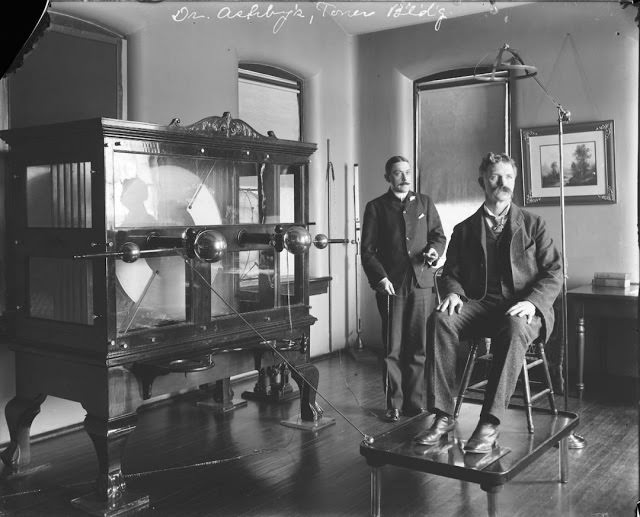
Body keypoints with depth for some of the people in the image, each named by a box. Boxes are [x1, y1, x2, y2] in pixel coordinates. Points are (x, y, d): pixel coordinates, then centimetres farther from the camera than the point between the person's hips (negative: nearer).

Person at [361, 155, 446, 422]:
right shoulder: (376, 207, 7)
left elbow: (438, 235, 17)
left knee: (418, 346, 3)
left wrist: (434, 250, -6)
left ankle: (414, 402, 13)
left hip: (420, 282, 2)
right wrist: (379, 277, -10)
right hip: (391, 285, -2)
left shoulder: (424, 203, 15)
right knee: (392, 348, -1)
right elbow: (367, 250, 3)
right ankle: (394, 404, 8)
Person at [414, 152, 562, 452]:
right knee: (439, 319, -31)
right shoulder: (464, 230, 16)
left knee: (514, 327, -39)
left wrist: (531, 302, -16)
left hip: (523, 308, -2)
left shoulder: (533, 224, 12)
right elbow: (450, 273, 16)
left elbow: (554, 273, 5)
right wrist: (453, 292, -10)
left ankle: (489, 425, -38)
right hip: (479, 304, 2)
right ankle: (442, 416, -28)